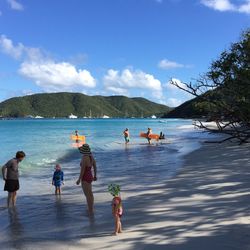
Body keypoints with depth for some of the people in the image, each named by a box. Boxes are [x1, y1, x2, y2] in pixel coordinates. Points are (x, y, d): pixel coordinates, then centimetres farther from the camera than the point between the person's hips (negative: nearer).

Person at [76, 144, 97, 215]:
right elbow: (95, 167, 10)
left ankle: (90, 212, 11)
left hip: (85, 178, -9)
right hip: (90, 176, 9)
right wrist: (95, 176, 21)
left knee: (88, 195, 1)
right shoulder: (91, 156, 2)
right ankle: (91, 209, 36)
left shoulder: (84, 158, -24)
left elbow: (82, 170, -23)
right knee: (90, 194, 22)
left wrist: (79, 180, -15)